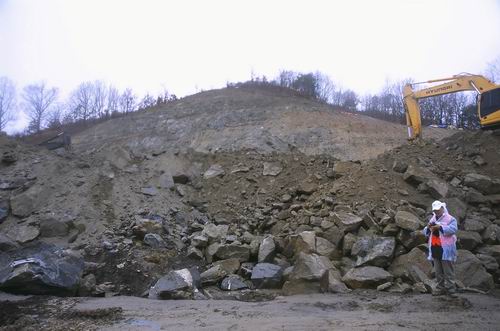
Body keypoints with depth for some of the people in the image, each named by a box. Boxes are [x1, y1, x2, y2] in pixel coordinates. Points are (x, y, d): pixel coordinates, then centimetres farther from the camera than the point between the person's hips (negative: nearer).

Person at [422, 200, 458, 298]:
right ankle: (441, 288, 18)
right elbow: (426, 232, 16)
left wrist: (440, 227, -26)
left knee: (448, 271, -2)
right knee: (438, 271, 10)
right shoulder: (432, 219, 17)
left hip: (446, 250, -6)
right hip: (435, 249, 6)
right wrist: (428, 228, -6)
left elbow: (453, 229, -19)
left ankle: (451, 289, 4)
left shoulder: (450, 219, -2)